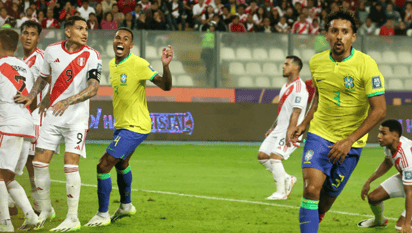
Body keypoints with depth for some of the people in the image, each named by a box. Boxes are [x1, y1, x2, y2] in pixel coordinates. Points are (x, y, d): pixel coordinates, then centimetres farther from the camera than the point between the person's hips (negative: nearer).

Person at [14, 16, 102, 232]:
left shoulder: (91, 56, -7)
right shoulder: (51, 50, 3)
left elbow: (93, 88, -17)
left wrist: (67, 102, -29)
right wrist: (30, 97, 7)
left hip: (77, 117, -4)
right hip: (53, 116, 4)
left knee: (70, 164, -11)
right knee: (39, 162, 0)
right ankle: (45, 210, 19)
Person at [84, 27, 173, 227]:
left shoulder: (138, 64, -20)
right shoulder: (112, 64, 5)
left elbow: (165, 86, -27)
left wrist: (165, 66, -44)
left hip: (135, 126, -9)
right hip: (121, 124, 9)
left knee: (104, 165, -13)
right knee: (121, 164, 28)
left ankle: (103, 214, -1)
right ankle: (126, 206, 50)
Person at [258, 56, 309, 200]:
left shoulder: (299, 87, -13)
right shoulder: (286, 87, 19)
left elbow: (296, 113, -21)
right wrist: (273, 128, 23)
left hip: (290, 131, -10)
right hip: (279, 129, 10)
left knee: (275, 156, -21)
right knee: (262, 155, 4)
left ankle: (281, 191, -13)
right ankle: (287, 179, 13)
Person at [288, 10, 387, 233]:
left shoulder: (366, 65, -16)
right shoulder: (316, 62, -1)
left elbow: (379, 110, -16)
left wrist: (349, 141, -20)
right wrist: (303, 124, 5)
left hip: (350, 141, -2)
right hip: (319, 134, 2)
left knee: (328, 196, 8)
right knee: (311, 189, -18)